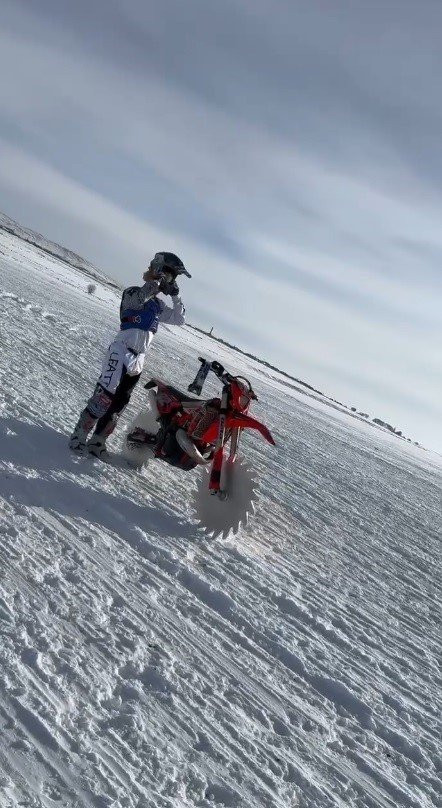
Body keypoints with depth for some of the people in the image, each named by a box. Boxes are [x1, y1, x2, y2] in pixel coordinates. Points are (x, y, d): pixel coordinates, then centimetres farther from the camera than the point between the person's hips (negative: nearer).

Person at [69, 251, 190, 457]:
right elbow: (139, 299, -27)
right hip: (121, 353, -7)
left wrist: (176, 295, 7)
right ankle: (79, 436, -2)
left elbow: (179, 319, 18)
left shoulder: (158, 305, 16)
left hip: (137, 361, 7)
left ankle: (97, 440, 18)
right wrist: (155, 281, -16)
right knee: (104, 398, -12)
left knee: (119, 403, 8)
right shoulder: (133, 293, -4)